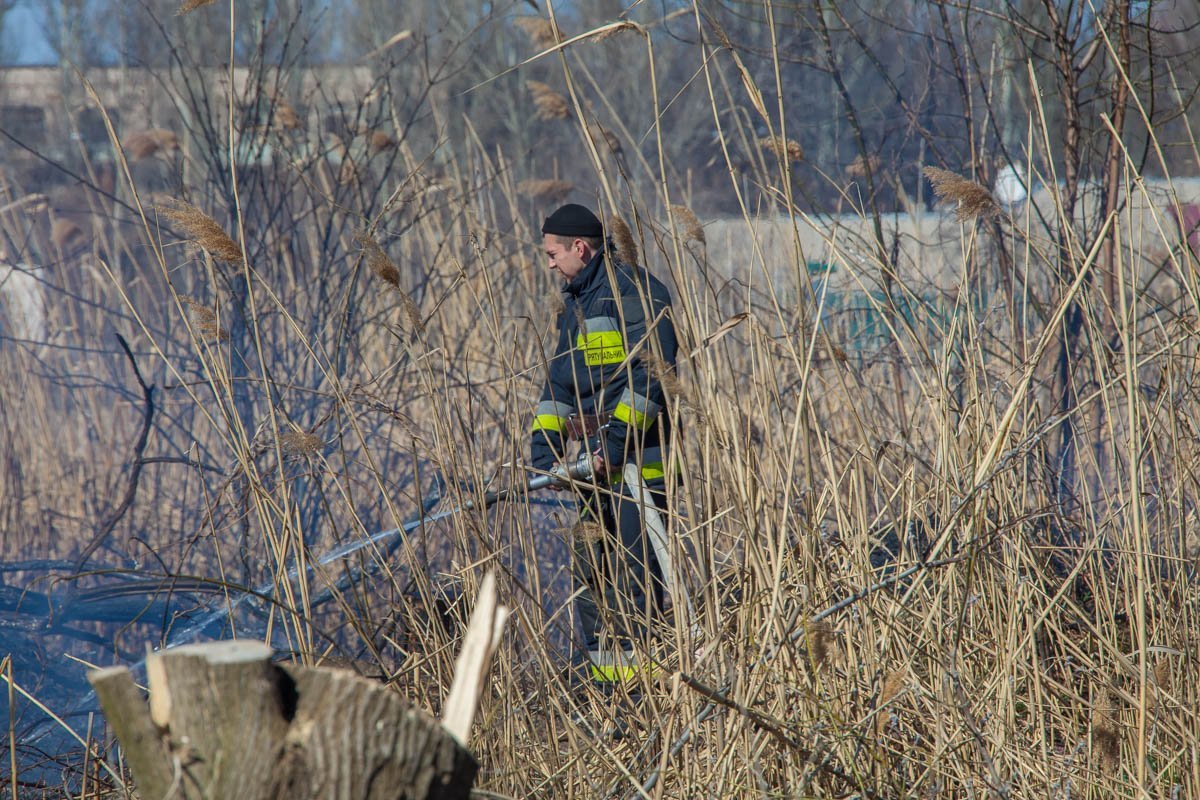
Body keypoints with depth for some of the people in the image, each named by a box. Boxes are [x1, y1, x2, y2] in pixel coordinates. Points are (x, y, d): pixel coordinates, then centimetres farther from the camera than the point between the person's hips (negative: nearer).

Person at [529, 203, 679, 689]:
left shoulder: (634, 291, -9)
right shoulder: (576, 302, 20)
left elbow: (653, 372, -17)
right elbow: (561, 378, 22)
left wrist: (618, 438, -22)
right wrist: (544, 440, 8)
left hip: (636, 453, -10)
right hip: (594, 456, 10)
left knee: (635, 562, -10)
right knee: (589, 563, 9)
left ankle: (638, 663, -9)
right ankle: (603, 667, 14)